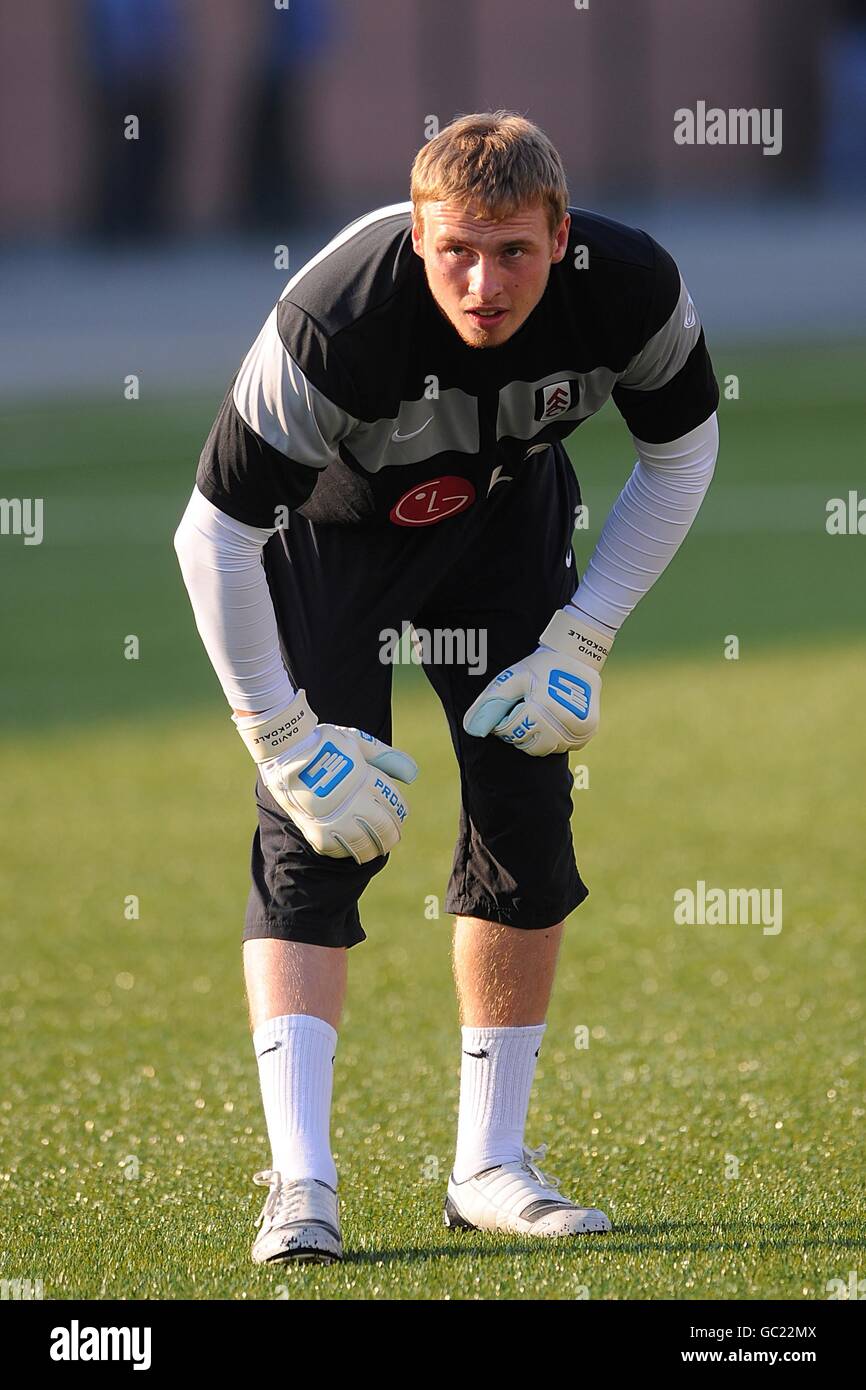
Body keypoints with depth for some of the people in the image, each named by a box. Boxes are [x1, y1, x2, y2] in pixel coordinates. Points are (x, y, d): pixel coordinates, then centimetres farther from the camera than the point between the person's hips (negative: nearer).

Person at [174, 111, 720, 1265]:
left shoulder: (630, 292, -29)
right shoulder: (332, 330, -40)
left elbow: (680, 454, -8)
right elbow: (214, 535, -30)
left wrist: (581, 641, -12)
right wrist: (285, 739, -26)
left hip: (504, 512, 4)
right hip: (329, 518, -4)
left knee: (528, 815, -3)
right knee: (313, 835, -16)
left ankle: (490, 1168, 8)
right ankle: (300, 1185, -21)